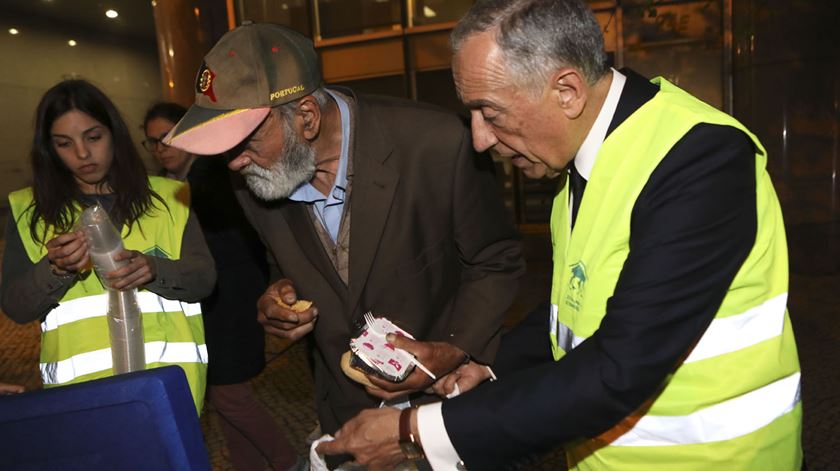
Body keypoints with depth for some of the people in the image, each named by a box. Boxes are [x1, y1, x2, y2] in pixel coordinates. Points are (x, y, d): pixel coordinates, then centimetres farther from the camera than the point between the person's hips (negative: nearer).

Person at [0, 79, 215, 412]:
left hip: (168, 371, 0)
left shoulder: (167, 196, 6)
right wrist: (56, 270, -15)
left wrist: (153, 269, -20)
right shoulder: (28, 211, 9)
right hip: (79, 380, 1)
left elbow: (204, 279, -1)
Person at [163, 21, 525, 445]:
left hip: (447, 396, -3)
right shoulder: (254, 180, -9)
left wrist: (453, 352, -25)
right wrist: (277, 298, -12)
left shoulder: (436, 143, -25)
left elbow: (497, 263, -12)